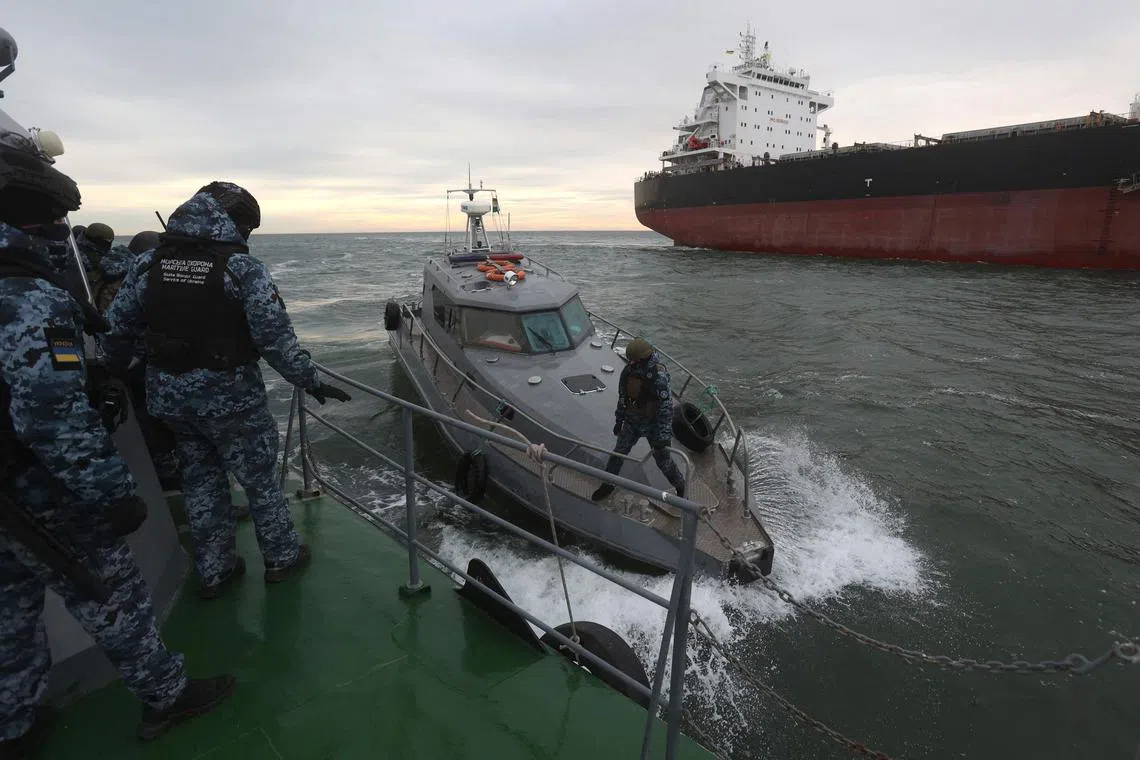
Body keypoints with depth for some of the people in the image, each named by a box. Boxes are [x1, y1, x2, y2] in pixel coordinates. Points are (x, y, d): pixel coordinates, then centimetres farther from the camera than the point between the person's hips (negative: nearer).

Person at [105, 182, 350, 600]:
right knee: (260, 476, 12)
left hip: (168, 396, 6)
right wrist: (310, 381, -11)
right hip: (229, 396, -5)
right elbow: (276, 338, -20)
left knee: (200, 479, 20)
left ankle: (213, 570, 32)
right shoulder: (241, 267, -16)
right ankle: (281, 556, 29)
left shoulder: (148, 262, 1)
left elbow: (117, 327, 8)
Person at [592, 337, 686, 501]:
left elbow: (666, 406, -27)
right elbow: (622, 397, 5)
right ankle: (607, 485, 30)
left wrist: (664, 437, -26)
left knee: (663, 460, 10)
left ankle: (680, 485, 36)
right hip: (633, 421, 5)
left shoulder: (659, 375, -30)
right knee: (618, 452, 9)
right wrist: (618, 420, 13)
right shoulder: (628, 370, -9)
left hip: (653, 424, -5)